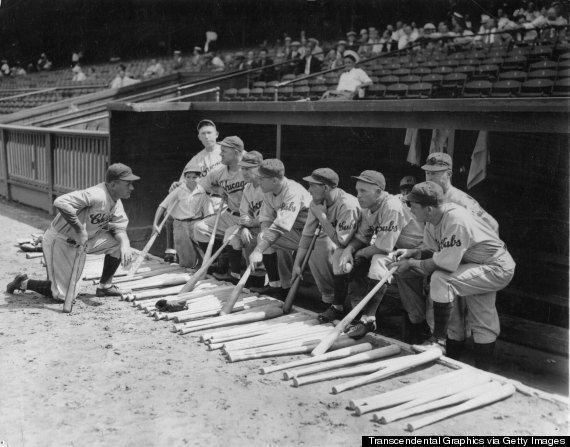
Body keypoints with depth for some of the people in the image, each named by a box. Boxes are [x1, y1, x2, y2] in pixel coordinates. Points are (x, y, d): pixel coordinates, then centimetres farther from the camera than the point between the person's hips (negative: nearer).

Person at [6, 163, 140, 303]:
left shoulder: (116, 202, 0)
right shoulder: (96, 195, -30)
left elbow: (119, 227, -1)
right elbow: (60, 202, -39)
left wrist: (124, 244, -23)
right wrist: (80, 229, -36)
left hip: (80, 242, 8)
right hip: (60, 241, -8)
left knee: (118, 242, -6)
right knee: (62, 295, -5)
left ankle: (105, 286, 10)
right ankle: (25, 282, 19)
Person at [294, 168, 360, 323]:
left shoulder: (347, 205, -31)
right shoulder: (316, 203, -9)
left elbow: (341, 242, -31)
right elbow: (307, 234, -4)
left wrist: (322, 217, -28)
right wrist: (297, 264, -8)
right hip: (337, 239, 8)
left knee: (340, 254, -32)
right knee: (316, 250, -14)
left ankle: (338, 307, -17)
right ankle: (329, 297, 2)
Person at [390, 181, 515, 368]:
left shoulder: (456, 221, -32)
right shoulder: (433, 220, -5)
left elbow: (446, 264, -31)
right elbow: (431, 249, 6)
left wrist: (412, 263, -21)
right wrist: (410, 253, -12)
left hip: (497, 268, -9)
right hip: (480, 268, 9)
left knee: (441, 280, -26)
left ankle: (438, 340, -14)